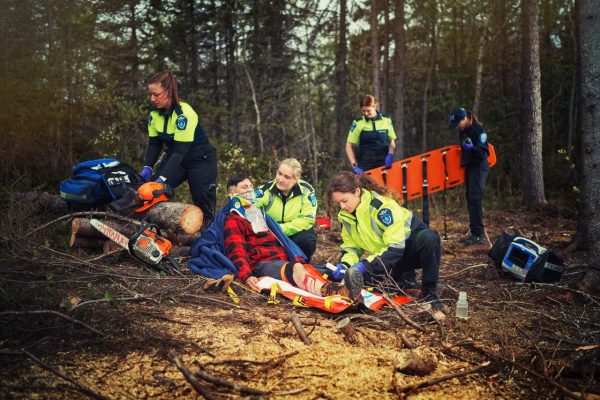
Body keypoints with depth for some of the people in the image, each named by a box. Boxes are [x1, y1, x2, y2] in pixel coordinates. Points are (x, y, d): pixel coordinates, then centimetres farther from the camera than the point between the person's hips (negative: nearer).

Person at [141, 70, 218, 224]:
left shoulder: (184, 113, -27)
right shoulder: (154, 114, -6)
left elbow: (181, 150, -31)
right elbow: (154, 143, 0)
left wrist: (163, 178, -37)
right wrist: (147, 167, -16)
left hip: (201, 160, -6)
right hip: (175, 158, 6)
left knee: (204, 207, -6)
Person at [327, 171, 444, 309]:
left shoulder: (381, 206, -28)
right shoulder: (345, 215, -6)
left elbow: (396, 247, -31)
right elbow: (351, 246, 3)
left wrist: (365, 264, -37)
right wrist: (345, 264, -19)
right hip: (386, 258, 6)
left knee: (428, 237, -40)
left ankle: (430, 292, -25)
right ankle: (404, 278, 4)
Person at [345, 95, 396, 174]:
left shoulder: (386, 120, 6)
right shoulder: (358, 123, 0)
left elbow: (391, 141, 16)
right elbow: (349, 146, 3)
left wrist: (390, 154, -4)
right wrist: (354, 165, -8)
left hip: (383, 164, 2)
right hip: (365, 166, -2)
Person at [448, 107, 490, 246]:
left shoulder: (479, 130, -14)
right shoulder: (462, 132, 11)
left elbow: (483, 152, -19)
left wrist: (472, 147, -34)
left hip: (479, 168, -9)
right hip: (469, 167, 9)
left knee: (474, 199, -14)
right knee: (470, 199, 8)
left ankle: (478, 235, -14)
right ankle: (474, 232, 14)